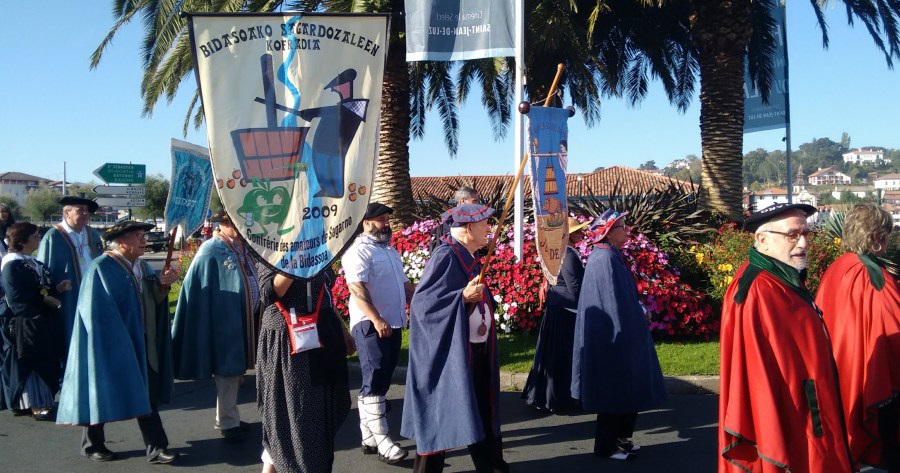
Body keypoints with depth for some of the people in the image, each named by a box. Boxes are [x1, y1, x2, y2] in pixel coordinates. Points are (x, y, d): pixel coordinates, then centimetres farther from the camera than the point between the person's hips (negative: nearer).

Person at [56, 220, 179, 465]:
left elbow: (153, 301, 9)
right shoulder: (102, 268, -14)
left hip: (140, 343, 7)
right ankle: (91, 444, 27)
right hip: (109, 344, -7)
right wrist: (117, 341, -17)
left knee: (147, 395, 6)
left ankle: (156, 448, 8)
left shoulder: (143, 267, 9)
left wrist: (162, 284, -10)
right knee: (102, 392, 8)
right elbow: (96, 310, -17)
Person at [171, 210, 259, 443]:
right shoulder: (211, 252, -14)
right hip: (225, 324, -8)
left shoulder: (244, 248, 8)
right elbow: (197, 291, -15)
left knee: (236, 371, 17)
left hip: (245, 323, 8)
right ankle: (228, 423, 13)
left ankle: (227, 417, 30)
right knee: (227, 372, 2)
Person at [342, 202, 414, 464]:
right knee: (374, 383, -9)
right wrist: (376, 319, -30)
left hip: (393, 324, 9)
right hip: (370, 326, -9)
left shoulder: (391, 251, 20)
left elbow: (404, 283, 27)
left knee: (378, 382, 12)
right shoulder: (359, 251, -9)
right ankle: (382, 441, -8)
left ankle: (368, 437, 19)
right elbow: (357, 288, -20)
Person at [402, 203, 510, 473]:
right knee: (441, 413, 0)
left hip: (477, 350, 9)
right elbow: (422, 302, -21)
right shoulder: (445, 257, -17)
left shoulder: (470, 258, 10)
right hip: (451, 353, -9)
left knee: (482, 411, 17)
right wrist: (463, 296, -27)